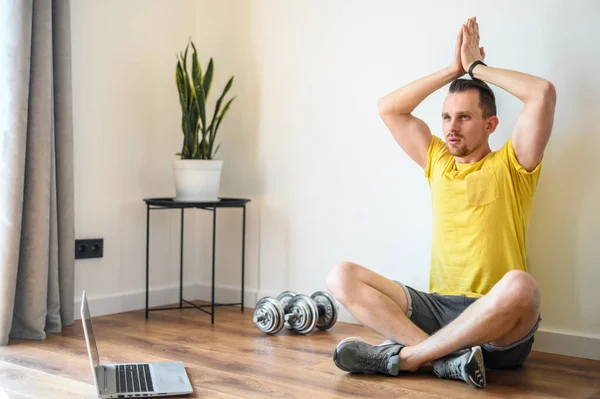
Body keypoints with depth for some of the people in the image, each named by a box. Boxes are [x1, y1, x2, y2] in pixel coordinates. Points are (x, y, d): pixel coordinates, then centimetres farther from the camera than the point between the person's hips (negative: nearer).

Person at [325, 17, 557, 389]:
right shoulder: (437, 162, 18)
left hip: (499, 327, -4)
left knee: (520, 286, -39)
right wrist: (454, 69, 13)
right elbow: (389, 108, 17)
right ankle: (448, 357, -31)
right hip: (438, 308, 5)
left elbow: (544, 93, -9)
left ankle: (404, 355, -27)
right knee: (341, 276, -14)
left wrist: (477, 67, 5)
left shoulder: (511, 165, 4)